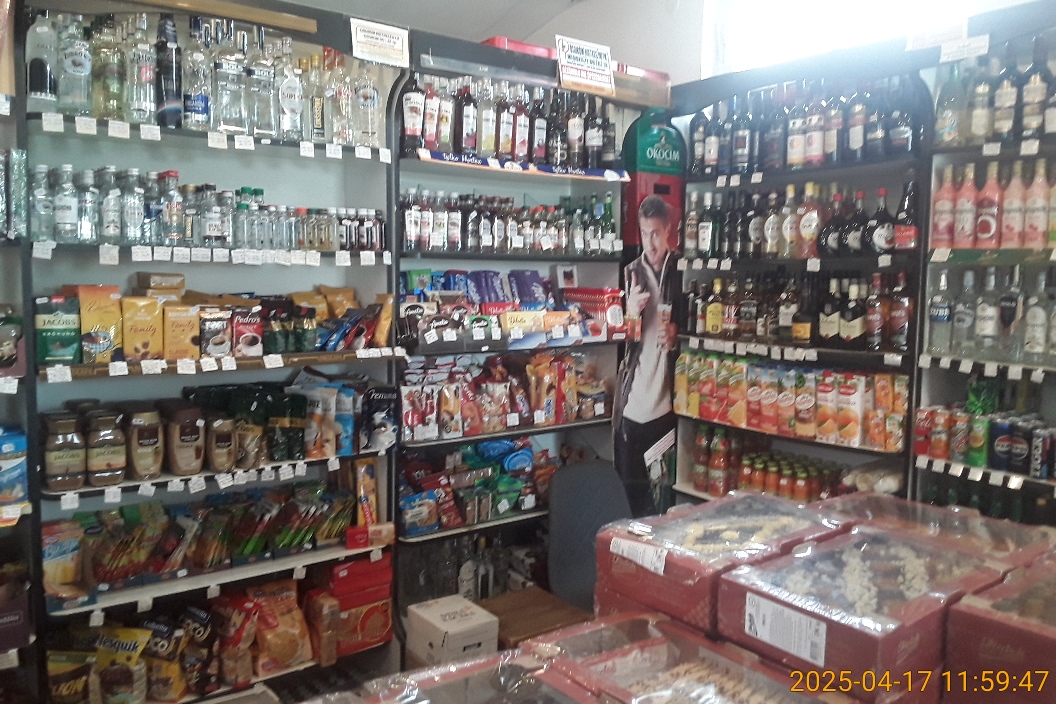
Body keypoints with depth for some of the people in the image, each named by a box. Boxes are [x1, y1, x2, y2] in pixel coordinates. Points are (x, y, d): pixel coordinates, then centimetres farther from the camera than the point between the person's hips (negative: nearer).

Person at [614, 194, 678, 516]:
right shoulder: (630, 273, 6)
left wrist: (677, 335, -10)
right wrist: (630, 313, -14)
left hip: (668, 404, -1)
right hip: (632, 403, 1)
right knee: (628, 489, 6)